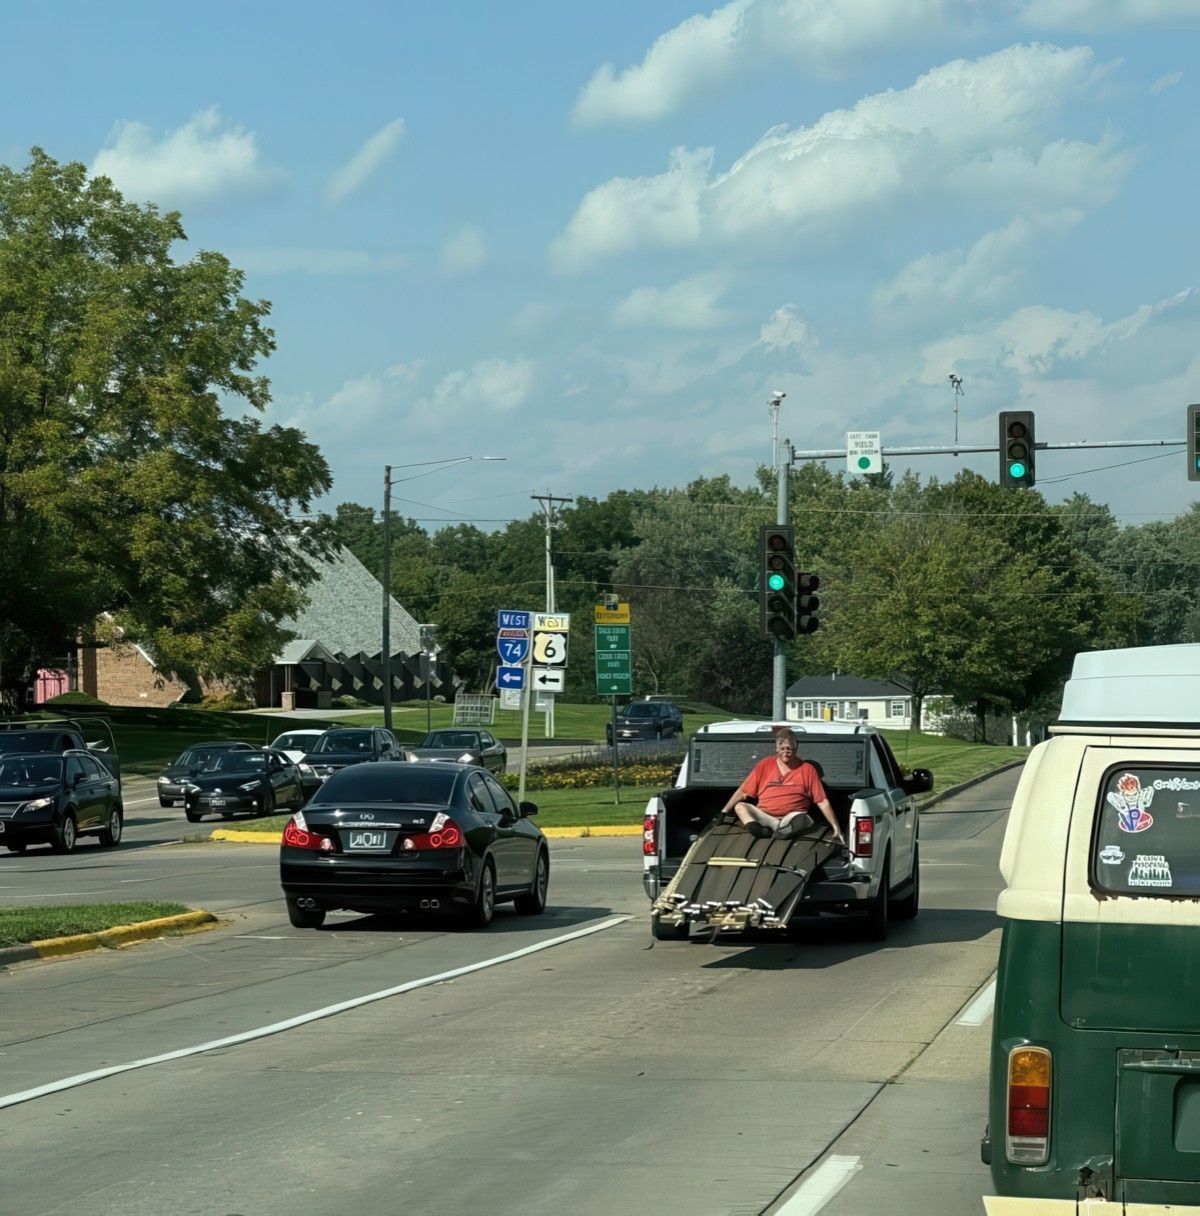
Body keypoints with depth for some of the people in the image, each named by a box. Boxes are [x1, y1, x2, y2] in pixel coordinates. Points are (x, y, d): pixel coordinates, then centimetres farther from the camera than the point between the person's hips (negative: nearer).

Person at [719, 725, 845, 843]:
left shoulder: (807, 770, 7)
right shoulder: (764, 765, 12)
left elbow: (823, 802, 5)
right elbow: (743, 791, 13)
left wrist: (836, 828, -1)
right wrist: (723, 812, 5)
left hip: (790, 818, -2)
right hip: (764, 817, 2)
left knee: (802, 820, -36)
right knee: (740, 807, -25)